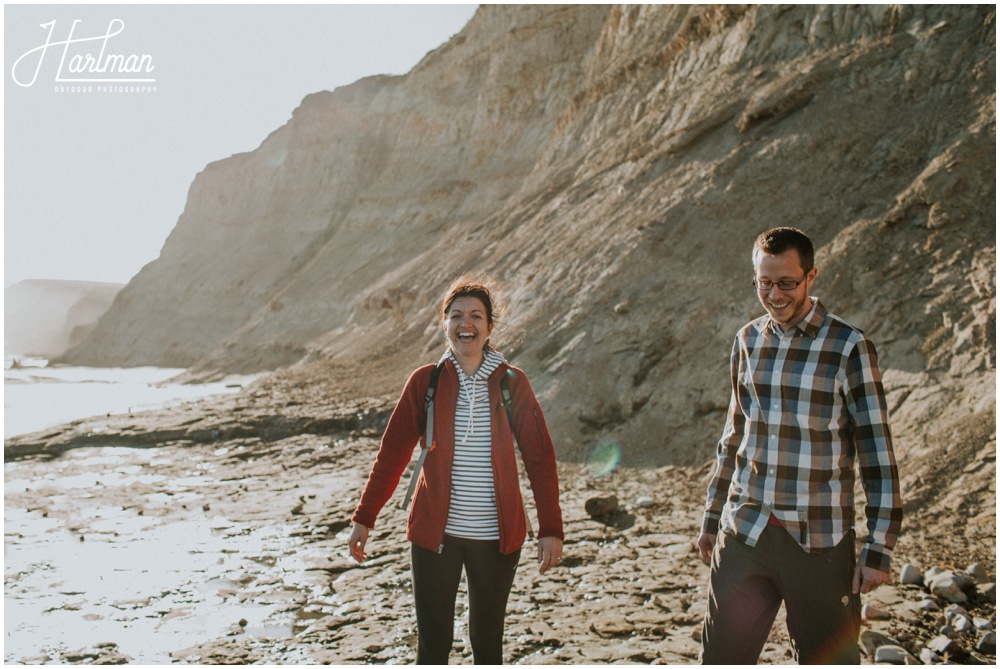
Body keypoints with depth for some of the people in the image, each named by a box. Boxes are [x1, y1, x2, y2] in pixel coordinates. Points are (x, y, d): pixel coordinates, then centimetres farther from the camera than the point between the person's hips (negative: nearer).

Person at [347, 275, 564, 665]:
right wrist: (364, 518, 1)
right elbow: (392, 453, 3)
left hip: (497, 537, 0)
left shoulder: (512, 383, -2)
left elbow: (540, 459, -1)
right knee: (432, 644, 1)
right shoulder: (425, 382, -1)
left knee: (487, 641, 12)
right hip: (434, 534, 0)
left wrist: (550, 529, -6)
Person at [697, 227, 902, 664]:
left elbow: (877, 454, -7)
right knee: (720, 656, 7)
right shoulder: (748, 341, 8)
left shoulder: (849, 348, -7)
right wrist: (711, 519, 17)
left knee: (828, 658, 5)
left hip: (818, 542, -4)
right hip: (744, 534, 4)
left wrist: (879, 549, -9)